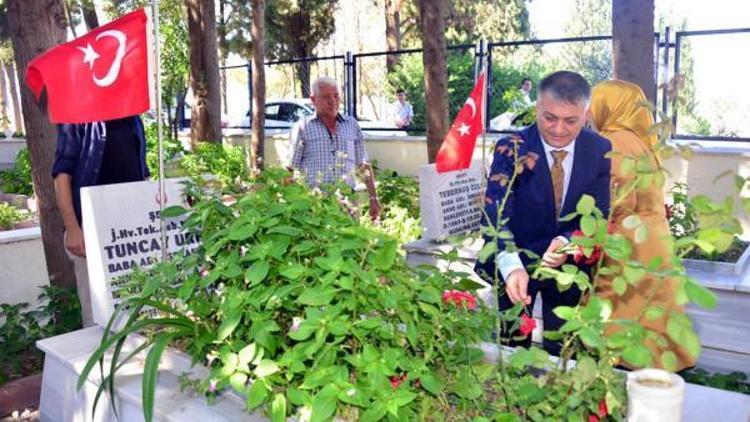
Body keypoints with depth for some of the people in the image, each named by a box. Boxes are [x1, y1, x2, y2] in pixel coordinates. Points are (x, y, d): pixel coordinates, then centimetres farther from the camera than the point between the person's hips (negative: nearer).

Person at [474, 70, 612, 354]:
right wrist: (511, 266, -48)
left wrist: (567, 243, -30)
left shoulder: (600, 151, -9)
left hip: (568, 266, 3)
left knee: (562, 352, 18)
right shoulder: (511, 150, -19)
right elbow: (495, 215, -31)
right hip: (515, 265, -2)